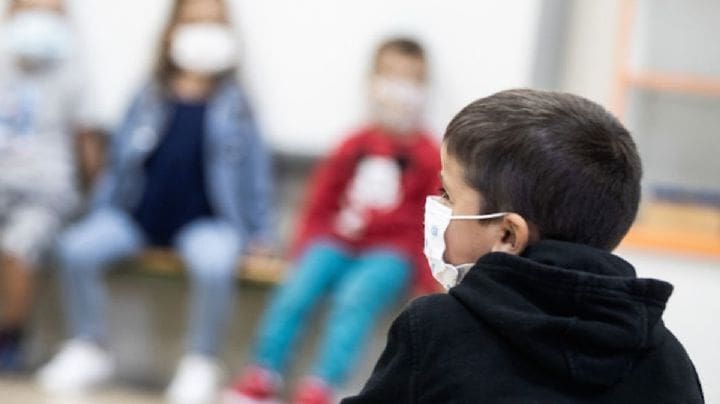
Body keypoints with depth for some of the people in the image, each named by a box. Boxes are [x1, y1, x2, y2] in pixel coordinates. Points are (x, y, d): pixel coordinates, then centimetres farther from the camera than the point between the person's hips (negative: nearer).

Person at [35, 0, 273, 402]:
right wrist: (100, 213, 6)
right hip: (139, 216, 2)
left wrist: (259, 232, 4)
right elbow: (121, 161, 14)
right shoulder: (150, 98, 11)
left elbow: (255, 168, 8)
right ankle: (89, 350, -5)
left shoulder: (234, 103, 7)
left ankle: (201, 364, -17)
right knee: (77, 247, -24)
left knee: (214, 264, -37)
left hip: (206, 221, -2)